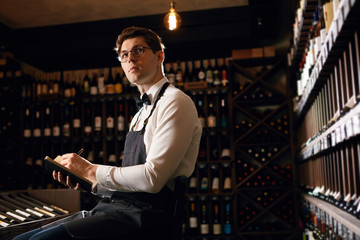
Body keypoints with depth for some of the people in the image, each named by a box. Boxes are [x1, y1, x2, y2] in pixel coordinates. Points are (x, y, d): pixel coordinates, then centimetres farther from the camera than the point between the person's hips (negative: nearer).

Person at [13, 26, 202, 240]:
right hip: (116, 207, 9)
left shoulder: (176, 102, -7)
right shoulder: (141, 114, 24)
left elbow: (152, 178, -18)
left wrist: (91, 170, -8)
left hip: (144, 213, -9)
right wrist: (86, 182, 9)